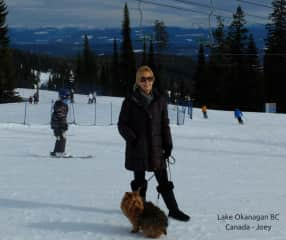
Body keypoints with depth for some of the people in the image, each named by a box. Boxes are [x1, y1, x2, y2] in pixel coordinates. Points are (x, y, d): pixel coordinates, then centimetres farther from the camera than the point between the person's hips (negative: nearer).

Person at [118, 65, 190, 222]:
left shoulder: (160, 100, 5)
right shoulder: (130, 101, -3)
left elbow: (165, 124, 9)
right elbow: (122, 124, 0)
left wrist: (168, 144, 3)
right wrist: (133, 139, -12)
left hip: (156, 147, 2)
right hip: (137, 149, -2)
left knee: (163, 180, 5)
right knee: (139, 181, 9)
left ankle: (173, 210, 12)